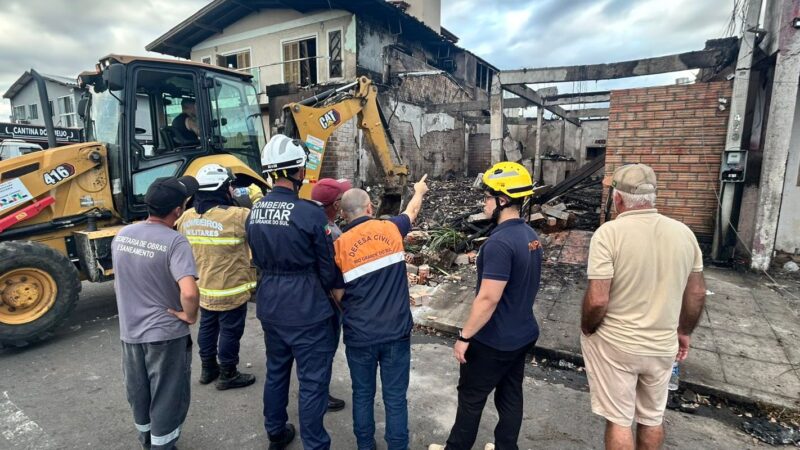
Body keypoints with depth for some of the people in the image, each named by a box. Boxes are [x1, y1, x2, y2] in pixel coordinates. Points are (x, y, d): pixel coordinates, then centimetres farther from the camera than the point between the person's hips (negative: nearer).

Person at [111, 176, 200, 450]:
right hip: (165, 332, -7)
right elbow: (189, 292, -36)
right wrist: (190, 316, -17)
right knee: (166, 397, 12)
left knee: (138, 392, 25)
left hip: (129, 330, 7)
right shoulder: (174, 241, -24)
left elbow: (119, 282, 12)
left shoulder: (121, 236, -2)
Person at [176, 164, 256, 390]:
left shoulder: (186, 217, -1)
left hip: (203, 288, 7)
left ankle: (208, 369, 37)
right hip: (230, 290, -7)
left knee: (207, 327, 21)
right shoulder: (236, 216, -24)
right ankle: (228, 375, 22)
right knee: (230, 331, 8)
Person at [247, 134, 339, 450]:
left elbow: (258, 259, 10)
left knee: (276, 371, 24)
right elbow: (327, 269, -12)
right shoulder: (310, 213, -20)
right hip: (307, 310, -7)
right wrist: (325, 291, 7)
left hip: (270, 306, 7)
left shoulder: (254, 212, 0)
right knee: (312, 382, 8)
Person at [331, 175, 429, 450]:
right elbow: (412, 210, 19)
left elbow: (338, 296, -2)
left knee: (363, 394, 20)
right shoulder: (391, 229, -3)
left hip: (359, 335, 0)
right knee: (395, 398, 13)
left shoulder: (340, 244, -7)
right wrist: (419, 191, 39)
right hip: (397, 331, 0)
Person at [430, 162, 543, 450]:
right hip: (523, 334, 8)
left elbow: (488, 299, -27)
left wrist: (464, 336, -17)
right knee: (511, 396, 21)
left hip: (494, 341, -8)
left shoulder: (500, 242, -27)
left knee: (471, 398, 11)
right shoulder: (530, 235, 3)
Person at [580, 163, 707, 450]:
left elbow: (597, 300, -24)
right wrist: (684, 332, 20)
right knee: (652, 418, 23)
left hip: (614, 344, -5)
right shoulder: (684, 232, -3)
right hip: (663, 345, 5)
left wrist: (587, 330, -5)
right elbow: (697, 293, 6)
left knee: (618, 420, 11)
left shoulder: (609, 232, -20)